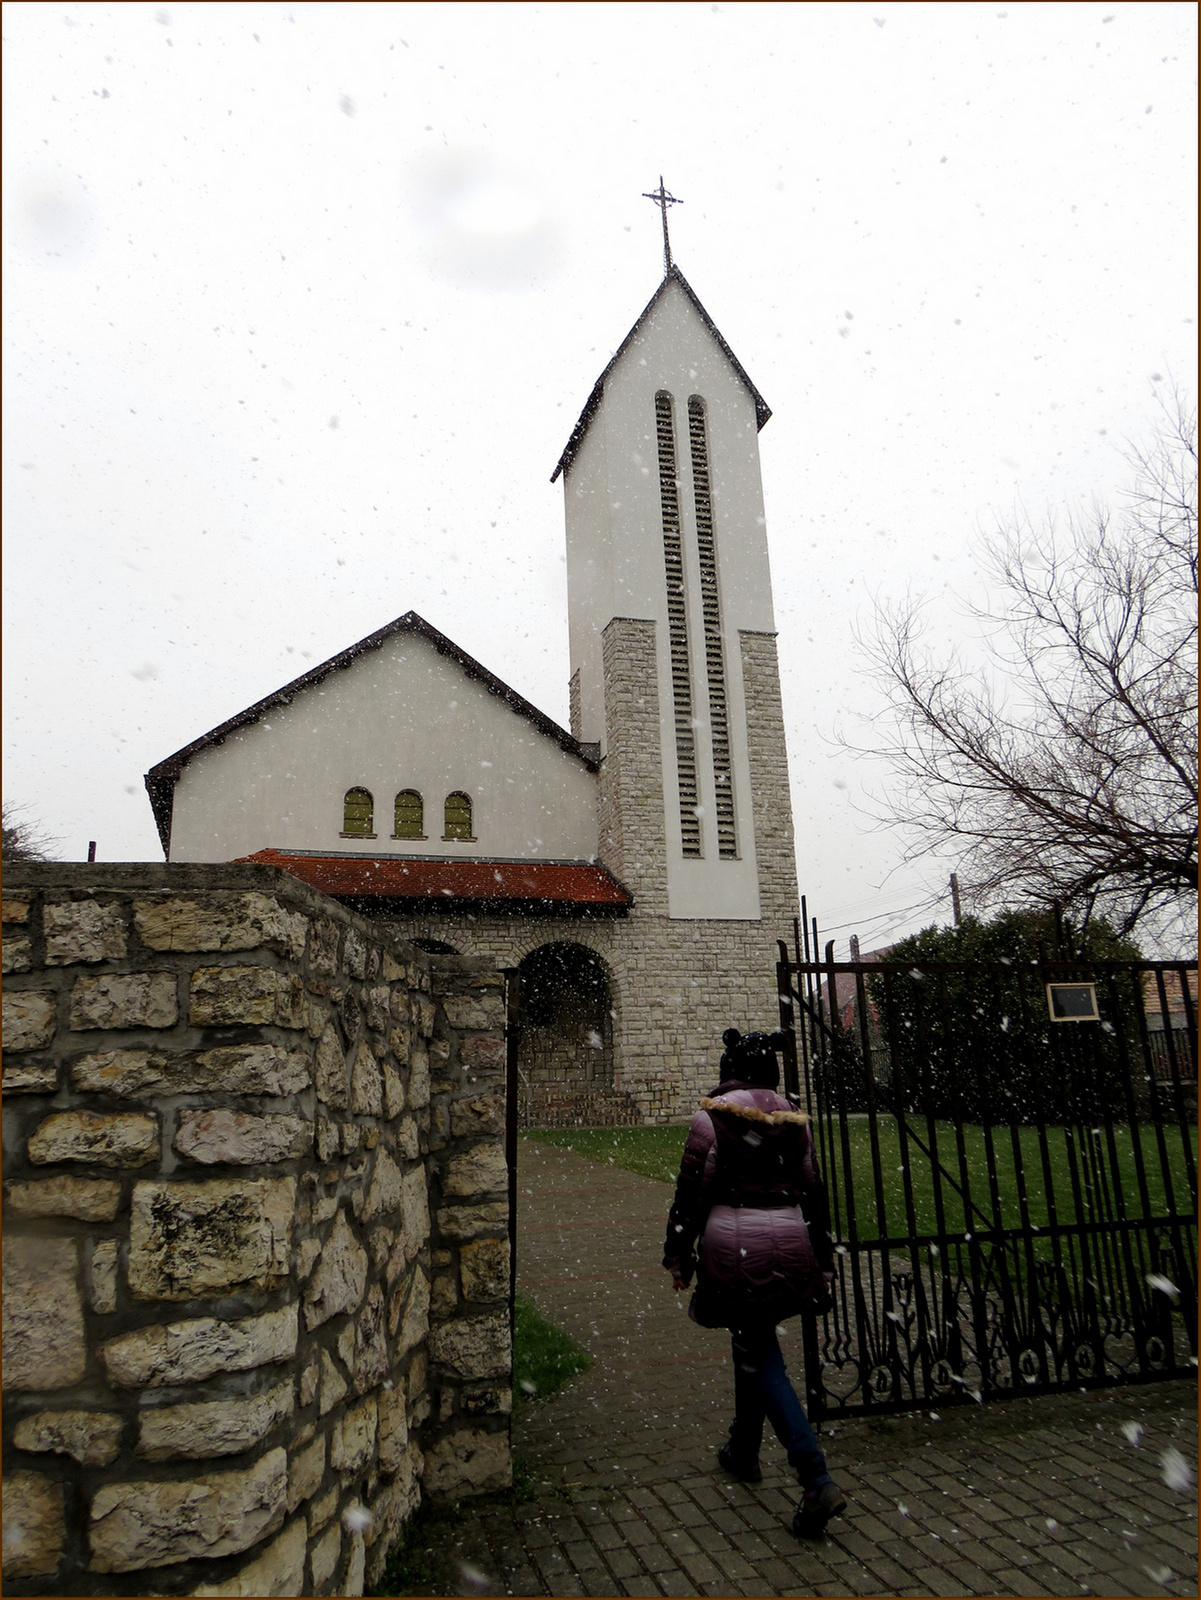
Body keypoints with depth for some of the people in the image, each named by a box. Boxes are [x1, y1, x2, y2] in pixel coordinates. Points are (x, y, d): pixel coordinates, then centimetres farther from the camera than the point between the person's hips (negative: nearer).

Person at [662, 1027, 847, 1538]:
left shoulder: (712, 1116, -7)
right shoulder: (792, 1119, 5)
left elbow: (693, 1188, -8)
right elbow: (813, 1190, 8)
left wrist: (679, 1256, 1)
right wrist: (822, 1261, 17)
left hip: (733, 1241, -5)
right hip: (787, 1241, 5)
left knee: (760, 1356, 1)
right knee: (752, 1343, 23)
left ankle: (817, 1480, -7)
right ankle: (743, 1451, 38)